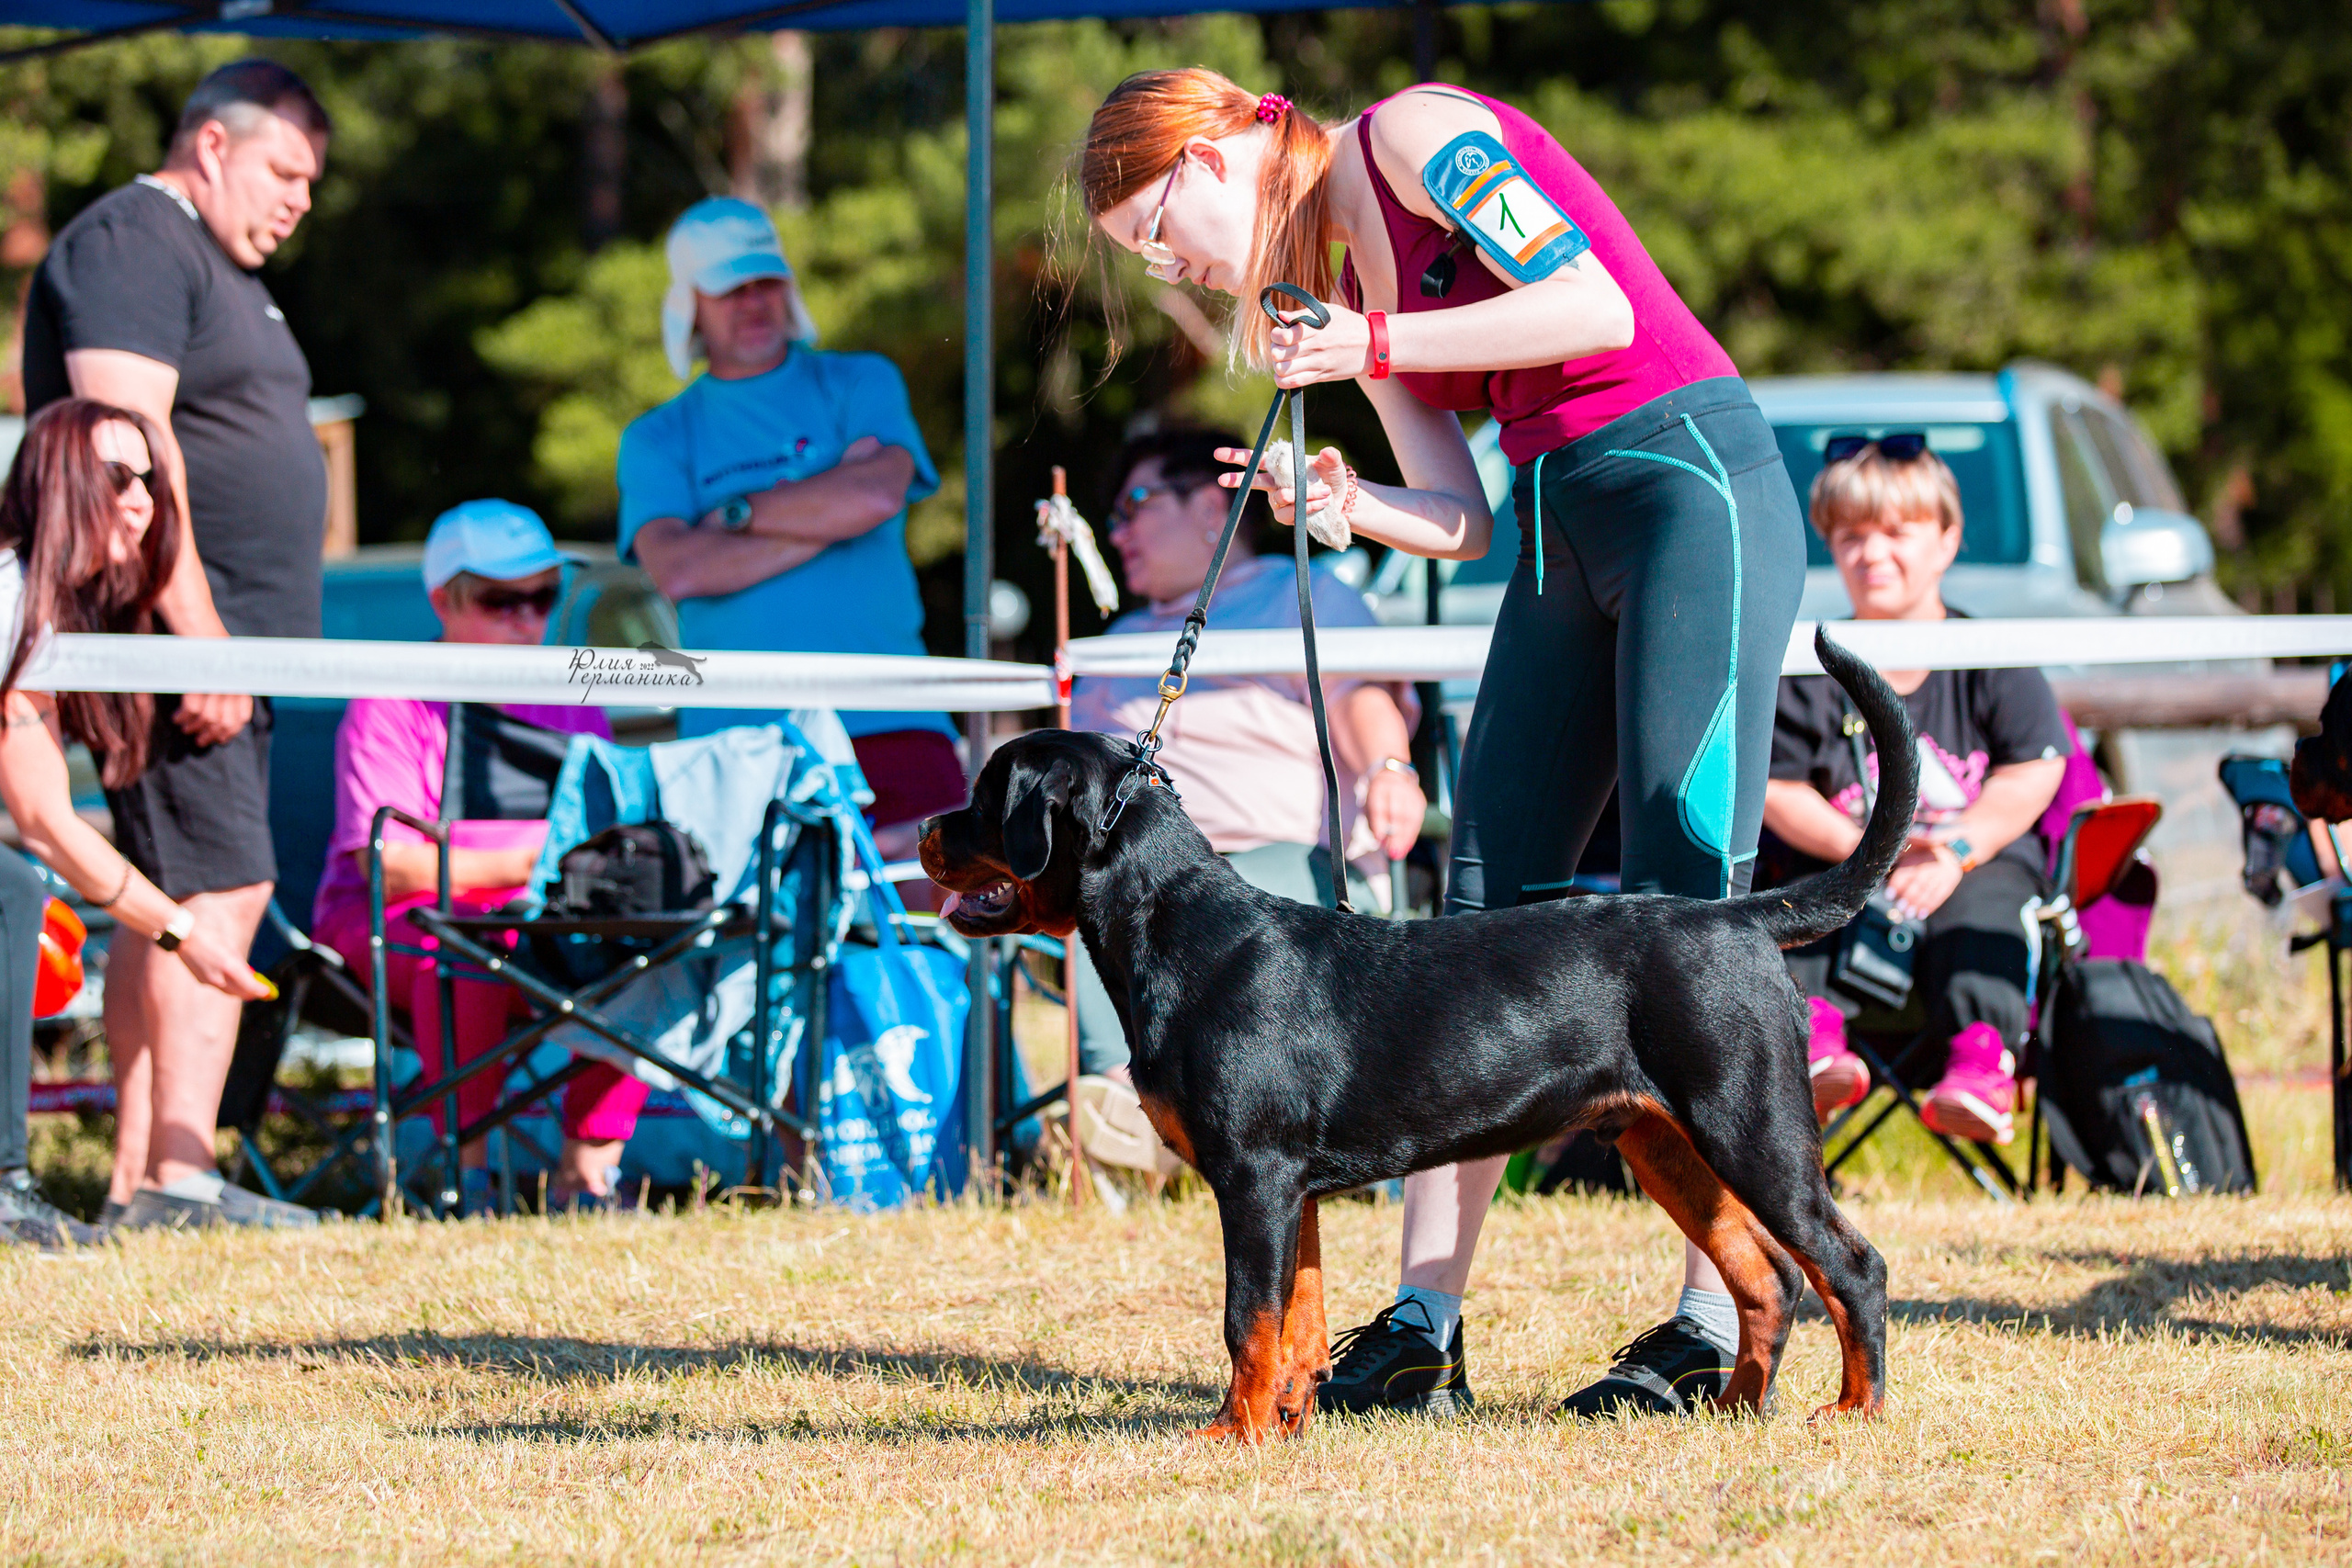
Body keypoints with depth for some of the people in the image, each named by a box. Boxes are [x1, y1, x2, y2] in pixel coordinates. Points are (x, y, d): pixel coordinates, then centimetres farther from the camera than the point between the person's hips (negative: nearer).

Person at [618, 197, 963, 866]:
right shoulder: (656, 441, 13)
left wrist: (737, 513, 1)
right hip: (739, 735, 0)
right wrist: (828, 514, -5)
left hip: (884, 719, 0)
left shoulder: (861, 384, 14)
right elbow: (678, 570, -6)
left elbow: (878, 495, -7)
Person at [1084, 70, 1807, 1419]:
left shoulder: (1412, 137, -6)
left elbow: (1596, 306, -17)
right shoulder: (1336, 284, 18)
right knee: (1488, 902, 0)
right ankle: (1424, 1326, -2)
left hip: (1692, 484, -9)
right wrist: (1347, 506, -8)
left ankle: (1720, 1327, -13)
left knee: (1687, 894, -12)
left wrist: (1378, 348, -14)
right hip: (1560, 531, 9)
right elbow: (1461, 520, 12)